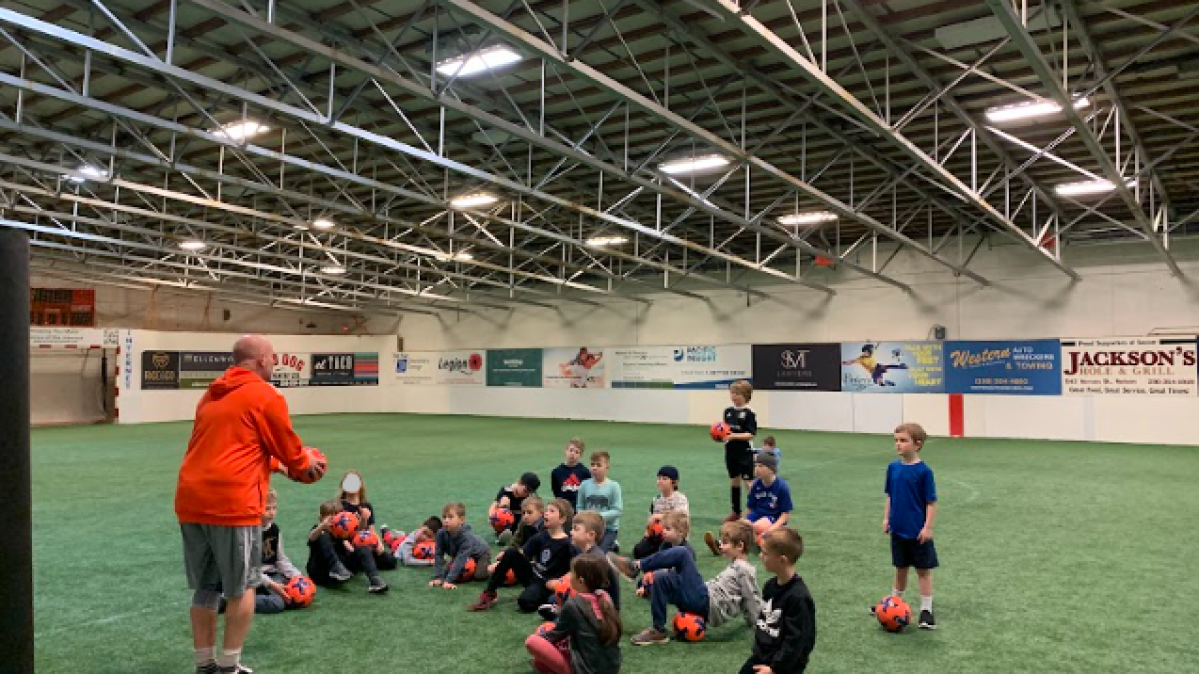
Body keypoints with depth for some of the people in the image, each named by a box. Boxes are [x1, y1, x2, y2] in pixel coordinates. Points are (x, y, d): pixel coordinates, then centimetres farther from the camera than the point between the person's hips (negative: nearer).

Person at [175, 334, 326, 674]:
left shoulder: (211, 396, 20)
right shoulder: (265, 396, -4)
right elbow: (289, 449, 4)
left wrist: (276, 464, 29)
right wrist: (306, 464, 25)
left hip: (191, 501, 7)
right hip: (232, 503, -7)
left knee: (205, 588, 15)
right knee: (241, 588, 7)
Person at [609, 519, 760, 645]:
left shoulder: (745, 570, -7)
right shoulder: (735, 565, 21)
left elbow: (753, 600, -7)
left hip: (706, 603, -10)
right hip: (704, 602, 10)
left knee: (681, 554, -20)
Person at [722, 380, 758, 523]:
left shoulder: (749, 413, -11)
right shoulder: (728, 411, 7)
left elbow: (751, 434, -16)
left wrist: (733, 436, -25)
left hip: (744, 452, -6)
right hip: (730, 451, 6)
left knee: (748, 482, -7)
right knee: (734, 481, 15)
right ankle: (736, 512, 26)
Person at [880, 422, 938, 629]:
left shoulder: (924, 471, -14)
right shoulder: (893, 467, 1)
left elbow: (931, 502, -11)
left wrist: (928, 527, -14)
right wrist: (886, 518, 7)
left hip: (918, 532, -5)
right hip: (898, 529, 5)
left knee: (923, 569, 7)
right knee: (901, 567, 19)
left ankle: (926, 610, 18)